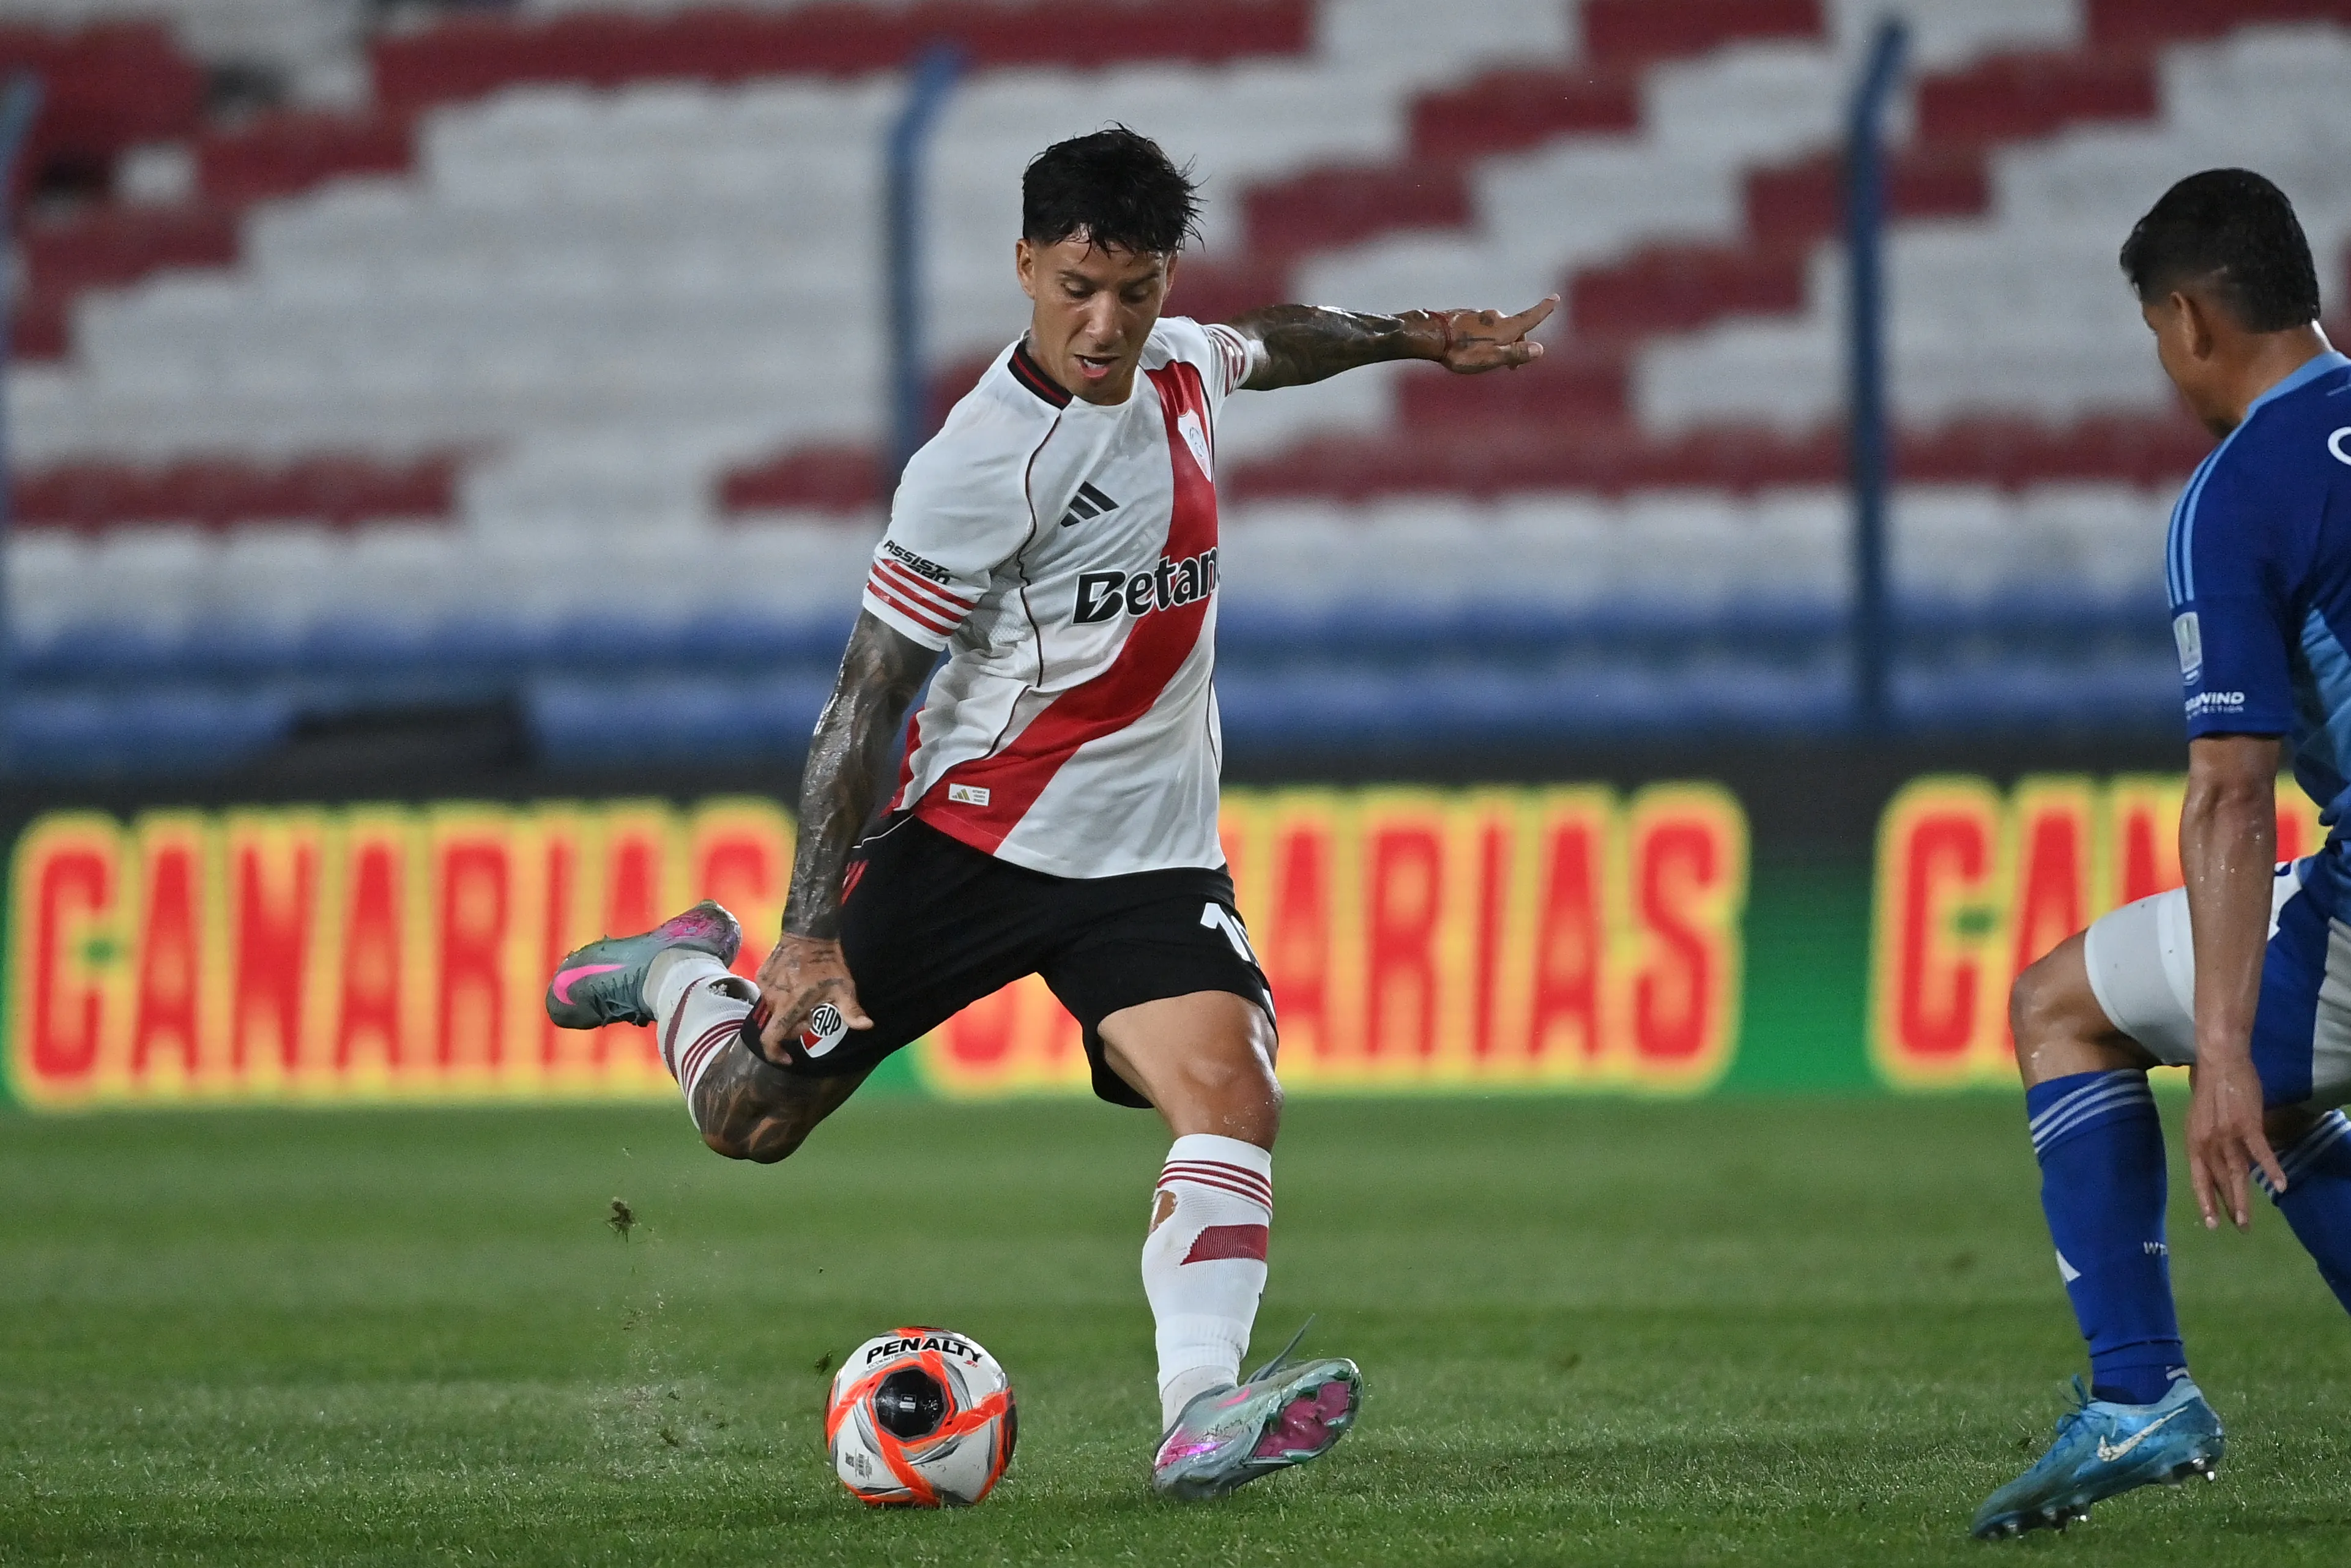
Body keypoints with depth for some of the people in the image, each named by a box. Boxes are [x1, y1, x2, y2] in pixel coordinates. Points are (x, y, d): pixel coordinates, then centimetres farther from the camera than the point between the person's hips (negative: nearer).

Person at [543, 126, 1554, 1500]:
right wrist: (810, 933, -20)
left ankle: (1200, 1412, -36)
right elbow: (869, 696, -16)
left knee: (1233, 1093, -22)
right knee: (749, 1115, 3)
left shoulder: (1176, 363, 2)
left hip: (1150, 857, 5)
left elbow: (1269, 345, 32)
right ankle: (683, 973, 36)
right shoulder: (986, 463, -19)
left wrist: (1416, 337, 34)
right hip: (968, 842, -4)